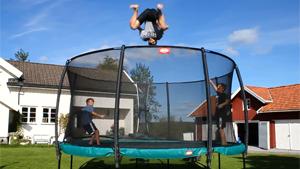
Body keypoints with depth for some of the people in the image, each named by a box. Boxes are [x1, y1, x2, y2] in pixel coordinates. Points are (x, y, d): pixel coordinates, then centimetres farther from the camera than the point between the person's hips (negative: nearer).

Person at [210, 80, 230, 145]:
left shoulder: (224, 95, -8)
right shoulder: (219, 94, 15)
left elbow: (227, 101, -24)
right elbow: (215, 88, 30)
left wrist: (222, 104, -39)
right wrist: (211, 82, 37)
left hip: (222, 114, -9)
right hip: (219, 114, 9)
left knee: (221, 129, -11)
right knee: (220, 129, 12)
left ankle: (223, 143, -10)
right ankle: (225, 142, 18)